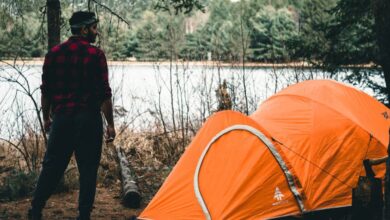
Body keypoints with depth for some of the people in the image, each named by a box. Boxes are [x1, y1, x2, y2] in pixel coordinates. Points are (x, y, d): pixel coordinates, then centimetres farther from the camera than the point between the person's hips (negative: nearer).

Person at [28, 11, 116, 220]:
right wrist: (110, 124, -3)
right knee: (88, 169, 5)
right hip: (88, 118, -4)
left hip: (61, 117, 4)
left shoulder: (54, 53, 6)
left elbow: (46, 91, 8)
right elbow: (104, 93, -9)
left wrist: (46, 118, 19)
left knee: (52, 165, 12)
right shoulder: (95, 55, -7)